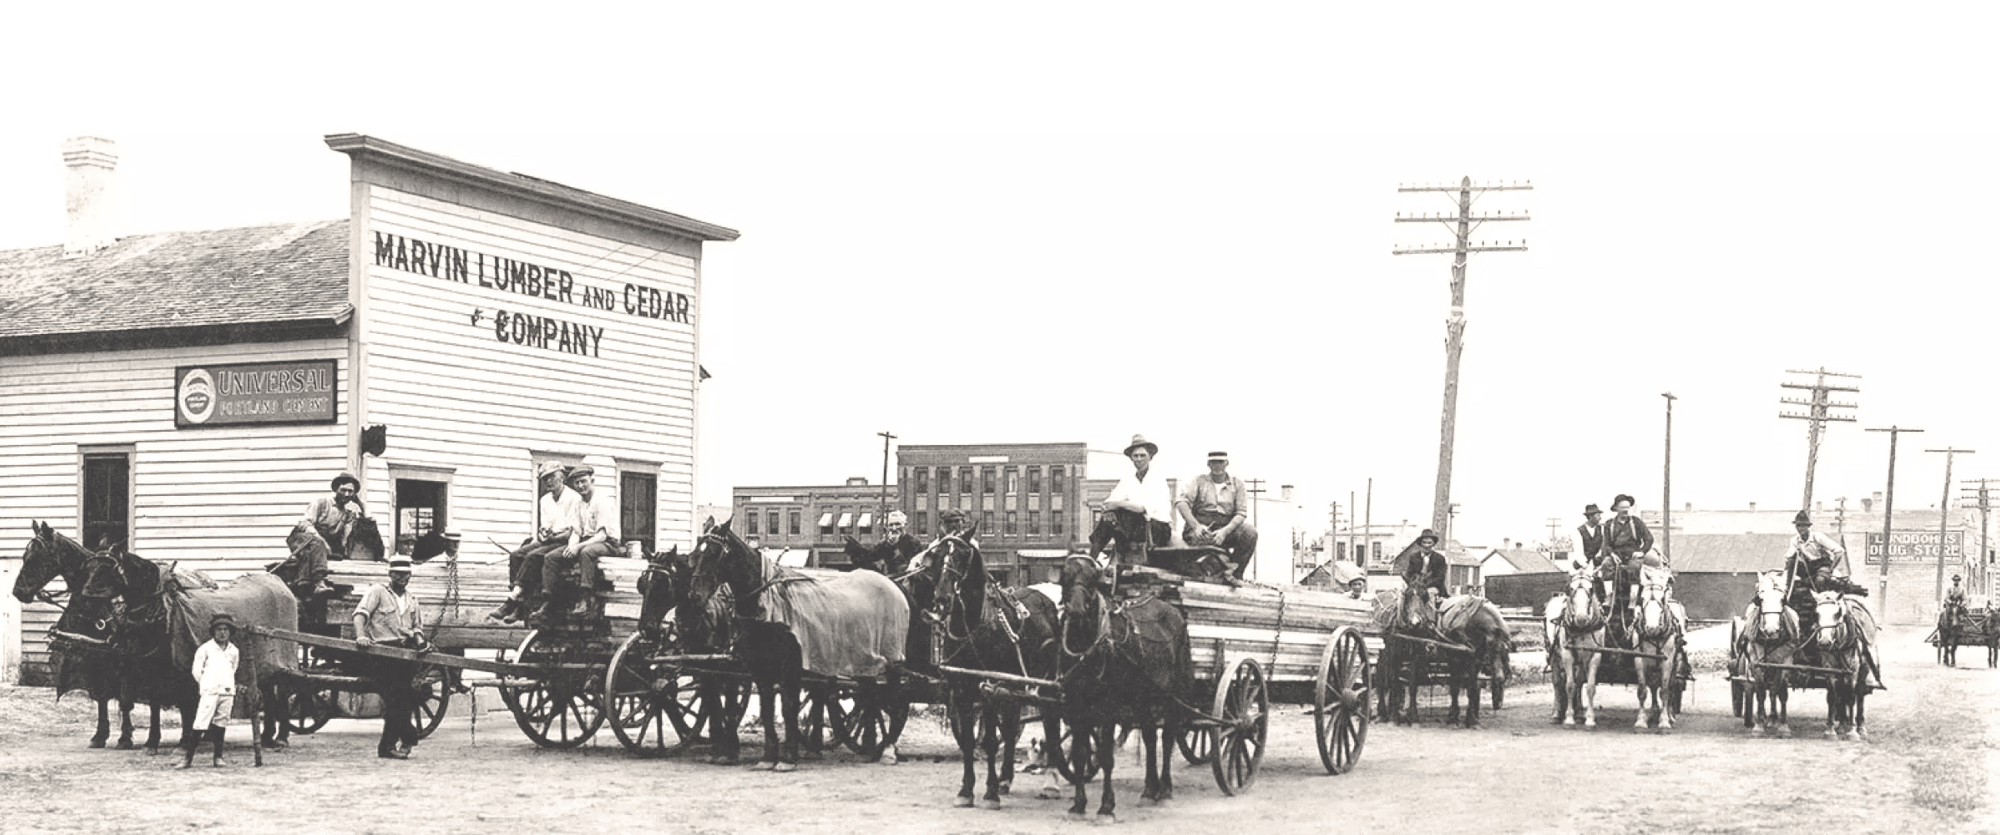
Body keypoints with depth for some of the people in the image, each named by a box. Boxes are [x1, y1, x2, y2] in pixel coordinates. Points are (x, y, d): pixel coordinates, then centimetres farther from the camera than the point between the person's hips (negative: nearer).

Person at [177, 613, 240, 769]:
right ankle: (189, 758, -9)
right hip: (209, 691, -4)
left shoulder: (234, 651, 15)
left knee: (221, 724, 4)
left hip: (227, 692, 4)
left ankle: (218, 757, 9)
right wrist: (204, 685, 5)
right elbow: (196, 671, 6)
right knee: (200, 724, -11)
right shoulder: (205, 648, 3)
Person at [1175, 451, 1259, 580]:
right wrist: (1196, 526, -25)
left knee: (1250, 533, -27)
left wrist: (1225, 531, -18)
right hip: (1200, 527, -2)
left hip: (1226, 527, 2)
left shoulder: (1237, 483, 12)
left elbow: (1241, 513, 2)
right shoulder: (1198, 481, 8)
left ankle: (1235, 574, -15)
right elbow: (1181, 502, -7)